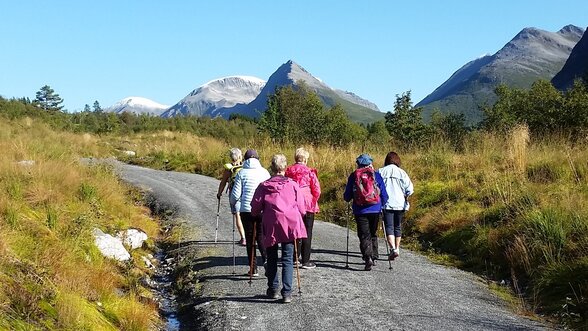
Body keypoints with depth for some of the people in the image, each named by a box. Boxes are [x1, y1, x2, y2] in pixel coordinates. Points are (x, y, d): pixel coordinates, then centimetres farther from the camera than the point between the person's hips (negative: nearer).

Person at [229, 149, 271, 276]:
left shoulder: (242, 173, -1)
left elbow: (236, 194, -1)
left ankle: (253, 269, 8)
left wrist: (232, 202, 20)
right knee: (261, 237, 11)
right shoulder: (264, 172, 3)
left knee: (250, 239, 8)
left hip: (246, 210, -1)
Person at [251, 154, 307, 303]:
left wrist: (262, 213, 24)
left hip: (271, 226, 0)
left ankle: (273, 290, 21)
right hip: (290, 224, 0)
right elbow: (302, 209, 5)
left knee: (272, 259, 16)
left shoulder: (263, 186, 3)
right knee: (288, 259, 3)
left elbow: (255, 209, 3)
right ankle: (287, 293, -4)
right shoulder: (293, 185, 4)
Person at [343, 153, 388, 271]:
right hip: (375, 210, 2)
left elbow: (347, 196, 3)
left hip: (360, 211, -2)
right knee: (373, 234, 19)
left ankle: (368, 258, -17)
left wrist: (348, 198, 27)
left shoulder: (353, 176, -1)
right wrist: (381, 205, 23)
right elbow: (384, 195, 4)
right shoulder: (376, 175, 1)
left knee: (364, 236, 0)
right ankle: (374, 257, 21)